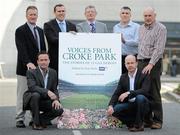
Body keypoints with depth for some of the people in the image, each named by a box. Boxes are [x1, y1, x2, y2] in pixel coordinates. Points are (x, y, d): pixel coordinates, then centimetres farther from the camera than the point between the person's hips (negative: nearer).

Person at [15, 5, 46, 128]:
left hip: (38, 67, 6)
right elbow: (21, 49, -16)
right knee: (22, 95, -1)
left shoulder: (40, 31, 17)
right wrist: (28, 63, -28)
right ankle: (20, 119, 5)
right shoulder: (20, 31, -5)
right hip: (25, 68, -6)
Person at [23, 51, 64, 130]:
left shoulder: (53, 72, 4)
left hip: (44, 101, 4)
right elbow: (32, 87, -27)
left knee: (59, 110, -20)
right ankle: (36, 123, -20)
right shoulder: (31, 72, -12)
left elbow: (55, 89, 7)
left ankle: (40, 119, 5)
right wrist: (47, 91, -40)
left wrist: (56, 99, -15)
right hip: (31, 100, -4)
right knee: (36, 95, -38)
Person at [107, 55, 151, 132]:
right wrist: (111, 106, -17)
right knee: (115, 109, -23)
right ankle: (132, 122, 1)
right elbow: (116, 93, 2)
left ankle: (138, 124, -18)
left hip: (142, 105, -4)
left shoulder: (144, 75, -8)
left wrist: (128, 93, -34)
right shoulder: (123, 77, 7)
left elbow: (145, 91, -24)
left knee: (140, 97, -36)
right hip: (129, 105, 4)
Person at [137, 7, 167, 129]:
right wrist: (140, 62, 13)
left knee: (154, 93, -6)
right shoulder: (141, 28, 17)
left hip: (154, 64, -6)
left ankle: (157, 120, 0)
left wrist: (151, 64, -20)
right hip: (141, 62, 6)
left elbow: (159, 49, -13)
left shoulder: (161, 28, -5)